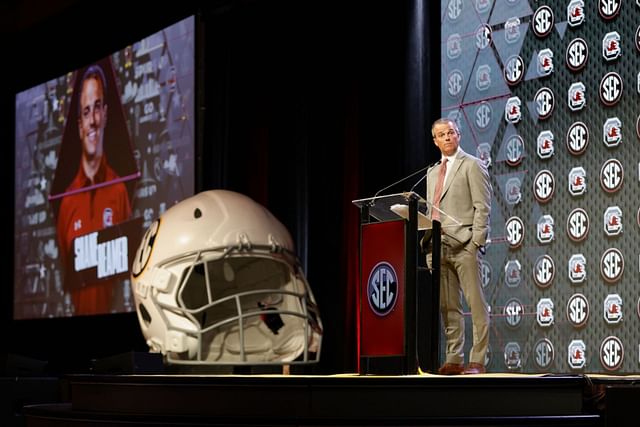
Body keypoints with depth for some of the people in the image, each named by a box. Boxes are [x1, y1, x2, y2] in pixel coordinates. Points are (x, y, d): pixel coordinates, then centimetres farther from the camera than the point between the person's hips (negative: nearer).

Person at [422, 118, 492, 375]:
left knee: (476, 304, -6)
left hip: (463, 245, -7)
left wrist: (476, 242, -15)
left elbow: (482, 207, -6)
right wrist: (428, 242, 11)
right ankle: (454, 360, 8)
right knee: (448, 307, 5)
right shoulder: (432, 173, 23)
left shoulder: (472, 165, 2)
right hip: (439, 247, 7)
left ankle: (477, 361, -6)